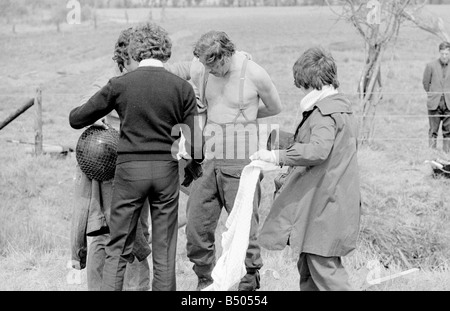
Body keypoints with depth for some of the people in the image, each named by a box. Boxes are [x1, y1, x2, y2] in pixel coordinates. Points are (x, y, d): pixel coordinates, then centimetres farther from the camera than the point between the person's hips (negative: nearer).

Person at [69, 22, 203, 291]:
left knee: (118, 250, 6)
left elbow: (77, 119, 4)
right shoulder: (182, 87, 0)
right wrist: (194, 165, 18)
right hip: (167, 170, 1)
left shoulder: (120, 85, -3)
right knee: (164, 251, 9)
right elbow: (194, 140, -1)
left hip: (129, 169, -1)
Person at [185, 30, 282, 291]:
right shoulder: (201, 72, 2)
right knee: (197, 225, 5)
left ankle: (250, 283, 14)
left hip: (240, 162, -4)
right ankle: (205, 281, 24)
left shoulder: (255, 74, -10)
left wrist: (243, 117, 7)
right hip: (208, 159, 4)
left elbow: (275, 108, 7)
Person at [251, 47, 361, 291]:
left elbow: (317, 150, -33)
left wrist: (277, 156, -26)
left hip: (324, 205, -11)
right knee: (307, 270, 17)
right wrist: (288, 177, 27)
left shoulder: (326, 112, -16)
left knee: (324, 269, -7)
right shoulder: (340, 107, 18)